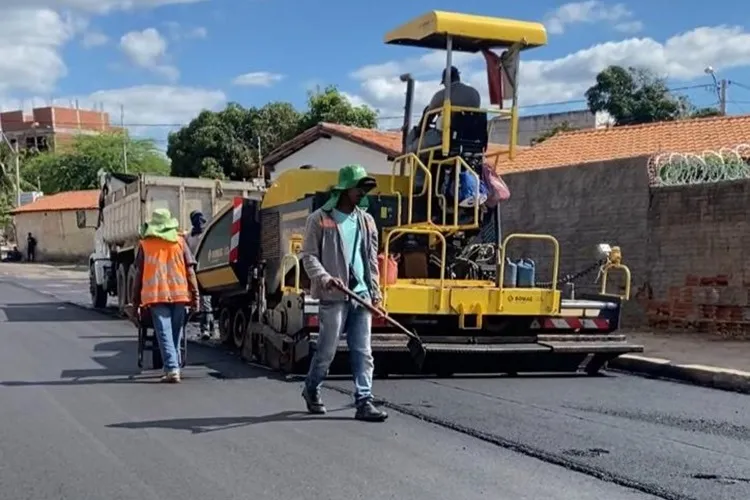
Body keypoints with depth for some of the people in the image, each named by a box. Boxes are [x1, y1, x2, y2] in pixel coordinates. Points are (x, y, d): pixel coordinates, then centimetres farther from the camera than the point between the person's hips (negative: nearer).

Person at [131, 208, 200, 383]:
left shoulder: (145, 244, 5)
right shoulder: (180, 241, 7)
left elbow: (139, 274, 6)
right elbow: (190, 271, 3)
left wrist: (136, 301, 11)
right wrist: (195, 296, 7)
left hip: (156, 295, -2)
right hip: (179, 294, 2)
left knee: (164, 334, -5)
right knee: (176, 334, 15)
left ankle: (172, 369, -16)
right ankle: (174, 366, 23)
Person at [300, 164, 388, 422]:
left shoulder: (366, 220, 14)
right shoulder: (320, 219, -2)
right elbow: (309, 255, -5)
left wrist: (375, 291, 11)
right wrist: (323, 277, -21)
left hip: (361, 295, 5)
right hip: (333, 296, -5)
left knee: (363, 351, 1)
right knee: (327, 349, 4)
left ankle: (364, 402, 3)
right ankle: (311, 389, 28)